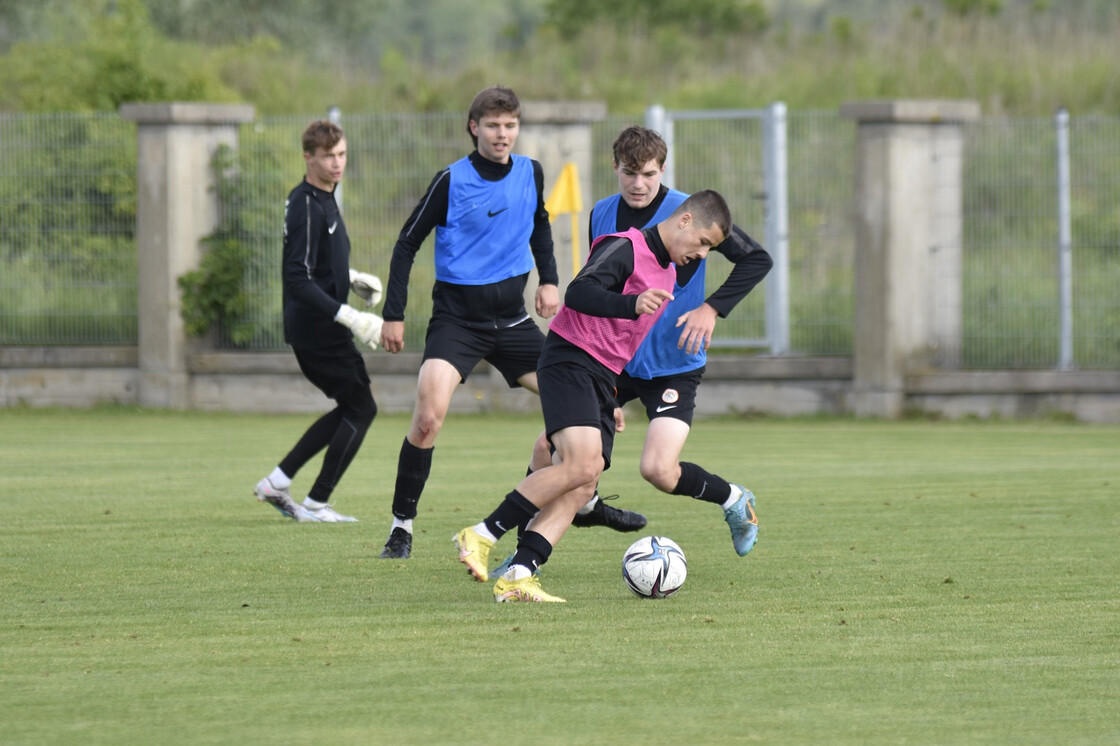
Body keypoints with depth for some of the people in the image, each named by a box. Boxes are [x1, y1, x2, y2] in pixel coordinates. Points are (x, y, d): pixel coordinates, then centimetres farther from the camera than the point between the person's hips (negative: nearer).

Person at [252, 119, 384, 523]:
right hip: (316, 328, -10)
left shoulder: (323, 199, 12)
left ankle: (277, 482, 20)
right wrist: (347, 317, -30)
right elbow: (298, 281, -26)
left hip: (312, 328, 10)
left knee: (350, 409, 19)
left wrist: (351, 278, 18)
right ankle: (316, 504, 2)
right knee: (361, 408, -2)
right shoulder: (307, 207, -20)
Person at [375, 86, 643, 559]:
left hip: (511, 319, 5)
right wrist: (393, 315, -7)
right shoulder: (452, 181, -11)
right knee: (430, 413, -24)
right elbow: (408, 244, -4)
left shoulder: (530, 174, 3)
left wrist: (548, 279, 9)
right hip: (456, 319, -5)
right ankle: (402, 525, -13)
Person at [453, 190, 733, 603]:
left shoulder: (667, 272, 21)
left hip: (601, 381, 9)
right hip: (569, 363, -9)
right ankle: (483, 534, -18)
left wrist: (613, 400, 33)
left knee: (584, 484, -7)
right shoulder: (627, 248, -9)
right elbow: (578, 293, -23)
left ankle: (517, 576, -14)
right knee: (581, 463, -26)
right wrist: (633, 305, -37)